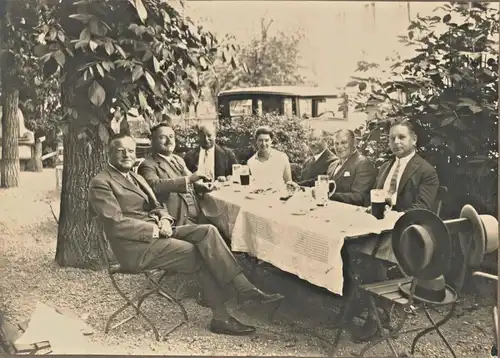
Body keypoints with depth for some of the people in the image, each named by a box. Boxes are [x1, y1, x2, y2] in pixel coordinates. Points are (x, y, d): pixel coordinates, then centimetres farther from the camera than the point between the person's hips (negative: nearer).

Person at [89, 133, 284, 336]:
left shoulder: (135, 177, 20)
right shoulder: (101, 183, -7)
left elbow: (156, 206, 19)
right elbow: (116, 224, -17)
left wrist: (164, 219, -5)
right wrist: (156, 229, -17)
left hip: (156, 232, 8)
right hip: (137, 245, -7)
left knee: (208, 231, -15)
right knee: (204, 256, -18)